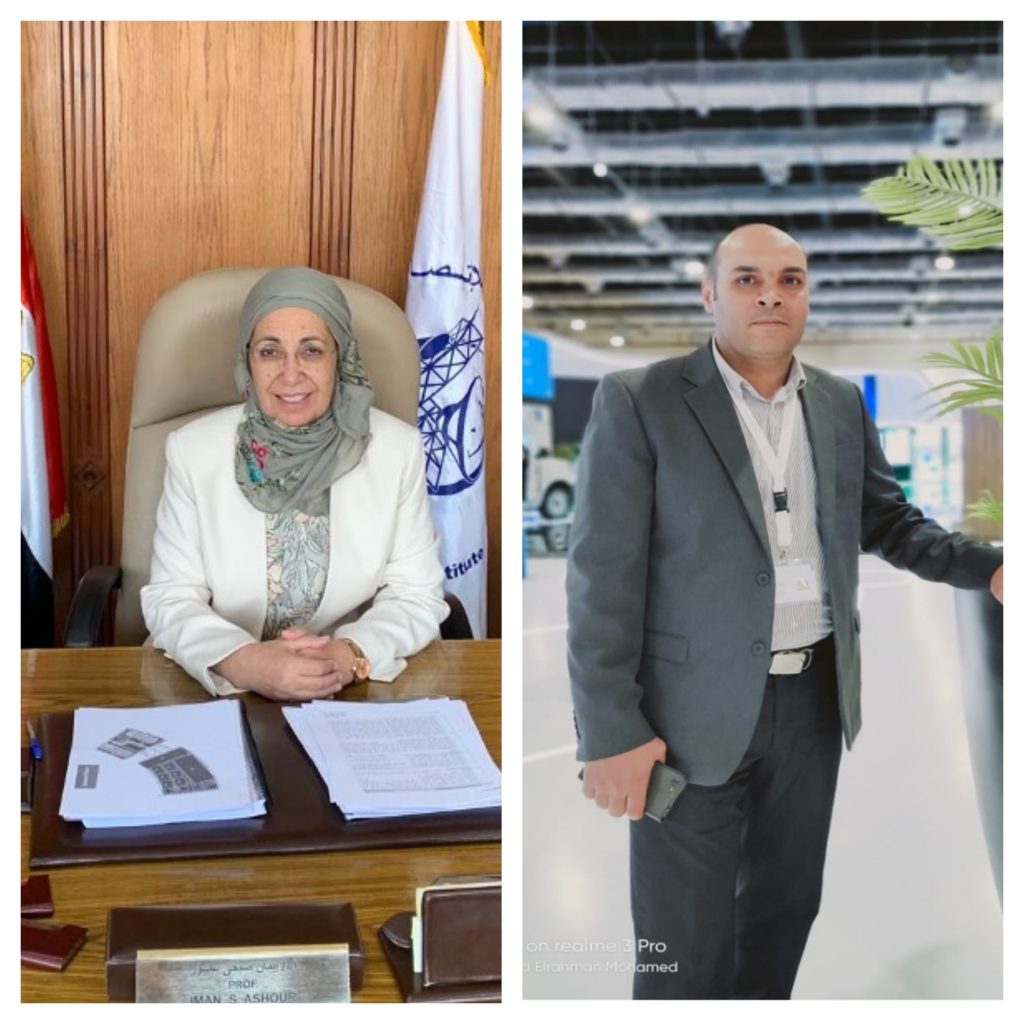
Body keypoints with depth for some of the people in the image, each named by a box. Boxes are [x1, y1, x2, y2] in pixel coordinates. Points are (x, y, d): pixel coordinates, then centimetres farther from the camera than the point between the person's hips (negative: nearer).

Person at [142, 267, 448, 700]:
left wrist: (351, 656, -21)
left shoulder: (397, 449, -4)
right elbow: (170, 599, -3)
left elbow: (417, 596, -1)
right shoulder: (193, 449, -5)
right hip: (219, 692, 1)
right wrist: (243, 661, -22)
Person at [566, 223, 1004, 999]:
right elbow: (604, 573, -12)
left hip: (815, 696, 6)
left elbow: (887, 518, 17)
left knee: (786, 904, 21)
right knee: (686, 945, 3)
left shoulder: (842, 404, 7)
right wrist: (611, 730, -15)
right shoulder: (639, 401, -10)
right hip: (696, 707, -5)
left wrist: (987, 566, -2)